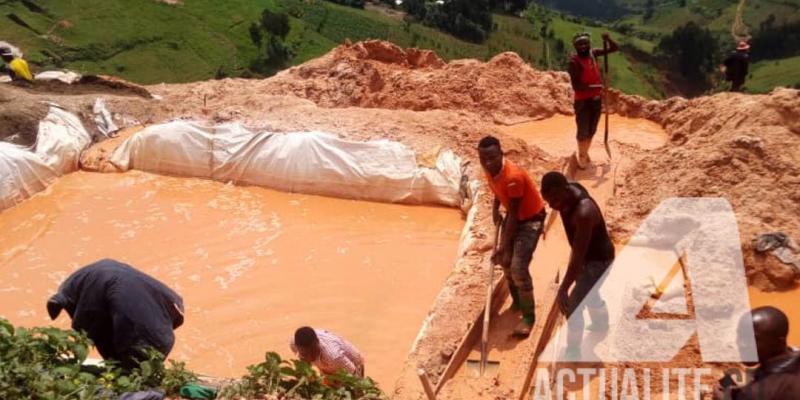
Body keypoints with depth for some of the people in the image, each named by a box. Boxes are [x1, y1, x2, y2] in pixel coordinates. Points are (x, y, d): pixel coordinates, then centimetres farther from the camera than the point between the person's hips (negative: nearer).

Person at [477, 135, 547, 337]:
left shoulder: (513, 176, -34)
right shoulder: (490, 170, -10)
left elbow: (514, 214, -29)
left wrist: (503, 247, -27)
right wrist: (495, 209, -2)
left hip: (531, 218, -8)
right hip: (513, 215, 8)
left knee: (518, 267, -15)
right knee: (505, 261, 14)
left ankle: (528, 316, 1)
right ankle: (517, 302, 36)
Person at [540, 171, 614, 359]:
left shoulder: (584, 213, -41)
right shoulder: (568, 190, -15)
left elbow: (578, 257, -39)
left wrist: (563, 289, -37)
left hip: (598, 260, -9)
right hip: (587, 254, 9)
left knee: (573, 306, -6)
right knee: (588, 292, 31)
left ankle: (572, 352, 15)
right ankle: (601, 324, 59)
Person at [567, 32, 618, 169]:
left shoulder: (593, 53, 2)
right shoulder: (574, 62, -16)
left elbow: (615, 49, 9)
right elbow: (576, 86, -20)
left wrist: (608, 39, -11)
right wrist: (591, 87, -32)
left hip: (597, 99, 6)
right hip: (583, 101, -6)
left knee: (592, 130, 17)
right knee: (583, 131, 0)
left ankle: (585, 153, 35)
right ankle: (581, 156, 18)